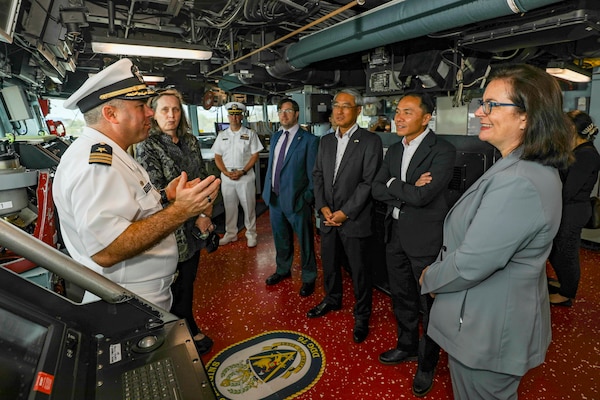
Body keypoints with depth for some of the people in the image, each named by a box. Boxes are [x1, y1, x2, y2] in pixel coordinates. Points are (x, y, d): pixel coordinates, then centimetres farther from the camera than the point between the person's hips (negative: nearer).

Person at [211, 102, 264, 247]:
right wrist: (226, 173, -8)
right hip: (227, 177, 3)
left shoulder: (250, 134, 0)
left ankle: (251, 234, 19)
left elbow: (255, 156, -4)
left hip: (246, 177, -3)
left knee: (249, 207, 4)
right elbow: (217, 157, 7)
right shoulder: (222, 135, 9)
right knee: (229, 207, 12)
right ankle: (230, 234, 26)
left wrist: (242, 172, -14)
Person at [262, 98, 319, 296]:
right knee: (280, 239, 22)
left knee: (305, 242, 10)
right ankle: (283, 270, 44)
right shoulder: (276, 136, 10)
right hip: (274, 198, 7)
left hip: (296, 200, -6)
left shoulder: (309, 140, -11)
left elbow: (313, 174, -11)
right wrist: (267, 190, 11)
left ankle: (308, 278, 30)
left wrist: (307, 199, -13)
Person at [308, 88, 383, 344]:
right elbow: (318, 175, 9)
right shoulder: (325, 141, 10)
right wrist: (323, 207, -4)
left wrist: (345, 212, -16)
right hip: (328, 217, 6)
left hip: (354, 220, -5)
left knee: (359, 270, 8)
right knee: (329, 263, 20)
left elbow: (368, 182, -14)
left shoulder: (370, 141, -9)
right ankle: (332, 300, 44)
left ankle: (362, 315, 29)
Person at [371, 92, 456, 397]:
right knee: (401, 296, 21)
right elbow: (377, 189, -1)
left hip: (425, 237, -6)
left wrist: (393, 184, -11)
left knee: (428, 303, 11)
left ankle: (427, 364, 34)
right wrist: (409, 190, -16)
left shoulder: (442, 151, -15)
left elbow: (422, 195, -26)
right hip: (395, 234, 7)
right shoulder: (394, 150, 7)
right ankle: (407, 346, 45)